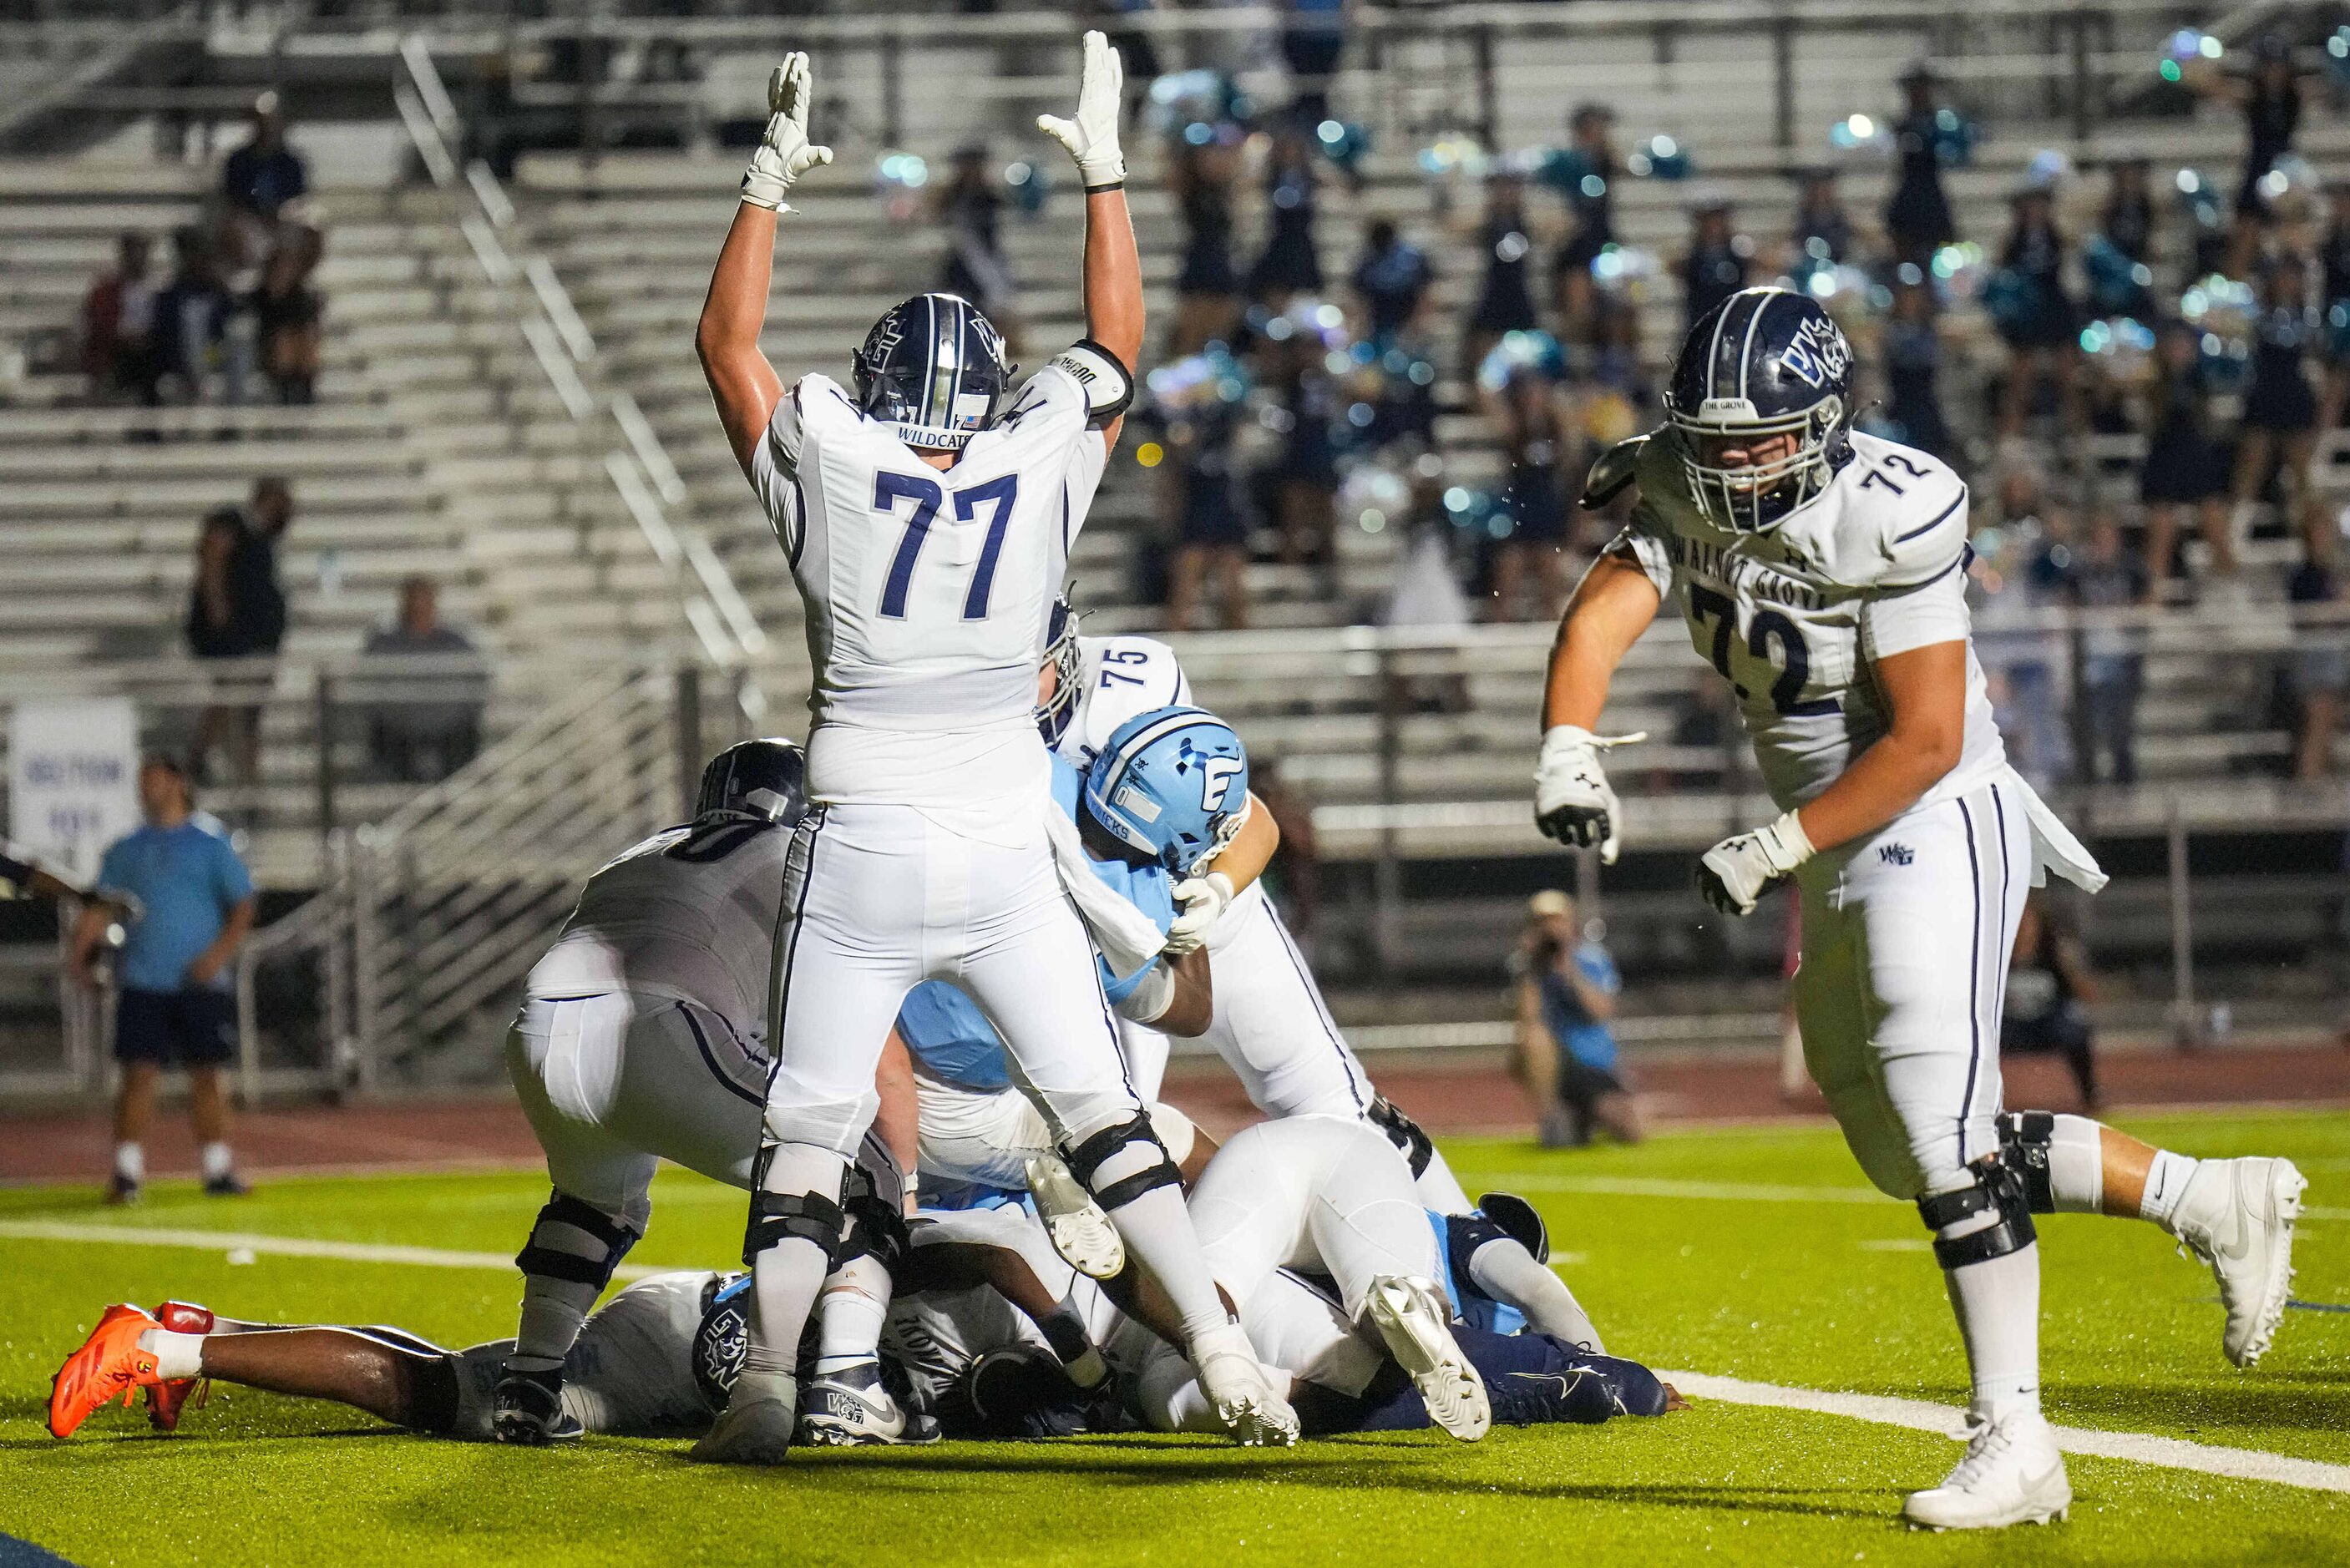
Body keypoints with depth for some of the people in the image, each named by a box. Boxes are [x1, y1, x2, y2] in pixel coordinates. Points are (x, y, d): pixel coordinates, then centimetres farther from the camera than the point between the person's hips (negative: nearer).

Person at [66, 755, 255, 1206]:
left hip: (200, 982, -1)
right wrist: (78, 953, -7)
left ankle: (218, 1168, 10)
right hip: (142, 981, 1)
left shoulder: (210, 847, 6)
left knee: (206, 1075, 2)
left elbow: (243, 906, 3)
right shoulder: (125, 851, 13)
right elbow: (99, 909, 10)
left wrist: (220, 952, -12)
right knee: (139, 1072, -8)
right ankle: (127, 1172, -7)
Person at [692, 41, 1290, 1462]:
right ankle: (1224, 1349, 0)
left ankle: (768, 1386, -7)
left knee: (810, 1128, 3)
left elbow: (728, 340, 13)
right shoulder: (1042, 473, -1)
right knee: (1100, 1107, 7)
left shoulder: (827, 472, -3)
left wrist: (772, 181, 20)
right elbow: (1118, 343, 16)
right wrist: (1105, 169, 23)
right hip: (1009, 858, 1)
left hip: (861, 860, -1)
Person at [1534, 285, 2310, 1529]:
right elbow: (1600, 618, -19)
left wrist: (1775, 849, -24)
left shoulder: (1890, 517, -22)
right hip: (1838, 847, 8)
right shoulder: (1684, 496, -3)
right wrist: (1567, 753, -39)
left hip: (1940, 822, -8)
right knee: (1905, 1152, 13)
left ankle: (2013, 1445, -16)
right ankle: (2218, 1204, 24)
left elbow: (1925, 741, -21)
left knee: (1938, 1123, -18)